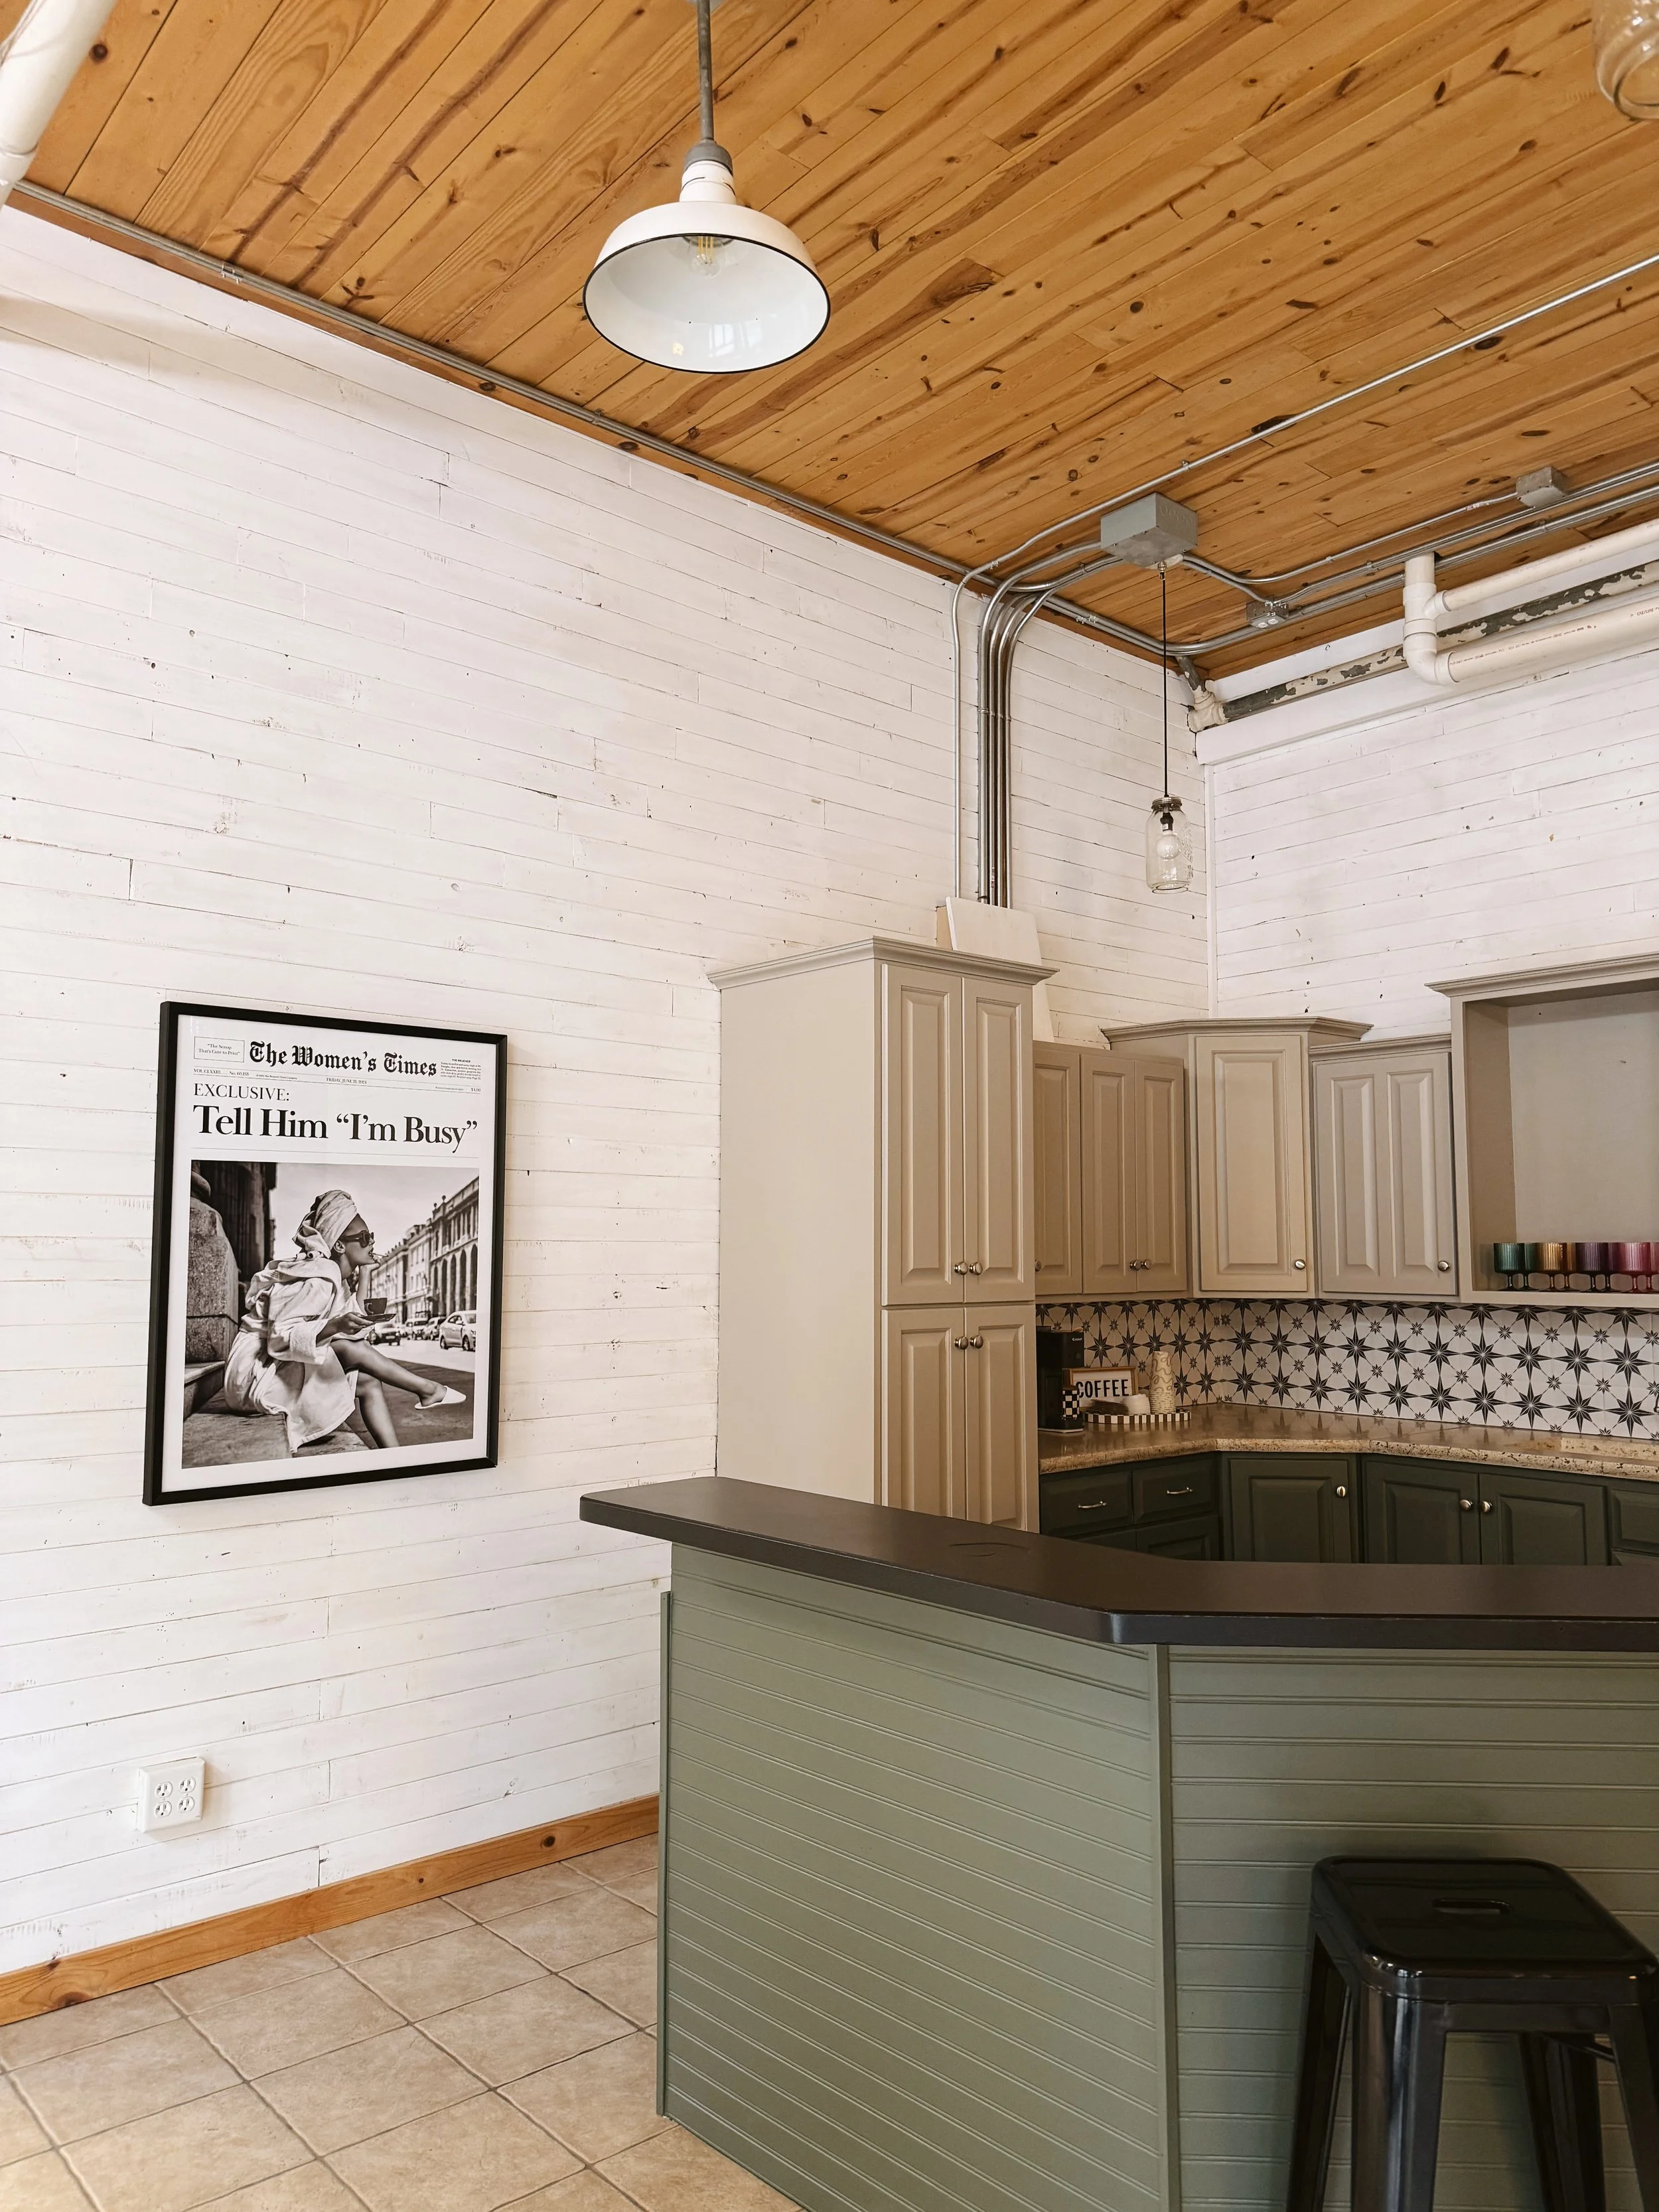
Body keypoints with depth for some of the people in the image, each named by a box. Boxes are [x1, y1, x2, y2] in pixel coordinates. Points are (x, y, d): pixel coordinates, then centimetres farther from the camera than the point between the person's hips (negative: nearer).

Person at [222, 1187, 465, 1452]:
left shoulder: (340, 1280, 9)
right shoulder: (318, 1279, -20)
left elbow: (356, 1335, 2)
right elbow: (279, 1339, -28)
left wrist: (360, 1283, 1)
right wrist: (335, 1326, -38)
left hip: (289, 1370, 9)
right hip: (256, 1373, -9)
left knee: (369, 1382, -7)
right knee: (349, 1350, -24)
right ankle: (428, 1390, -11)